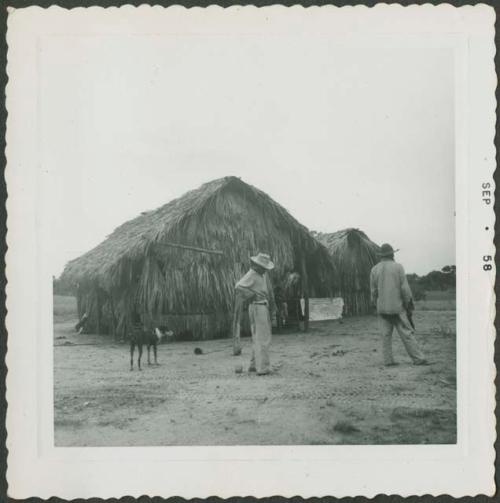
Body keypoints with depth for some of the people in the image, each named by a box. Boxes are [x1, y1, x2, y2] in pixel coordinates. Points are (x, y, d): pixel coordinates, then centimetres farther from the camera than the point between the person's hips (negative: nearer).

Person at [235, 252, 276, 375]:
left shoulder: (264, 274, 13)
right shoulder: (251, 275, -15)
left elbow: (269, 290, 24)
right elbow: (239, 287, -29)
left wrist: (272, 305, 23)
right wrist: (252, 295, -19)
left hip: (264, 307, 10)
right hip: (257, 308, -10)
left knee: (258, 338, 16)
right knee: (262, 338, -11)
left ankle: (254, 365, 25)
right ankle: (262, 367, -11)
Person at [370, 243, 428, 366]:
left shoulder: (374, 269, 4)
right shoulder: (398, 267, -4)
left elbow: (373, 290, 7)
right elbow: (404, 287, -7)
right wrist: (409, 304, 2)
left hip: (382, 307, 3)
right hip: (396, 306, -3)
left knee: (386, 334, 7)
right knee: (406, 333, -1)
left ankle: (388, 360, 6)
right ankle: (418, 358, 0)